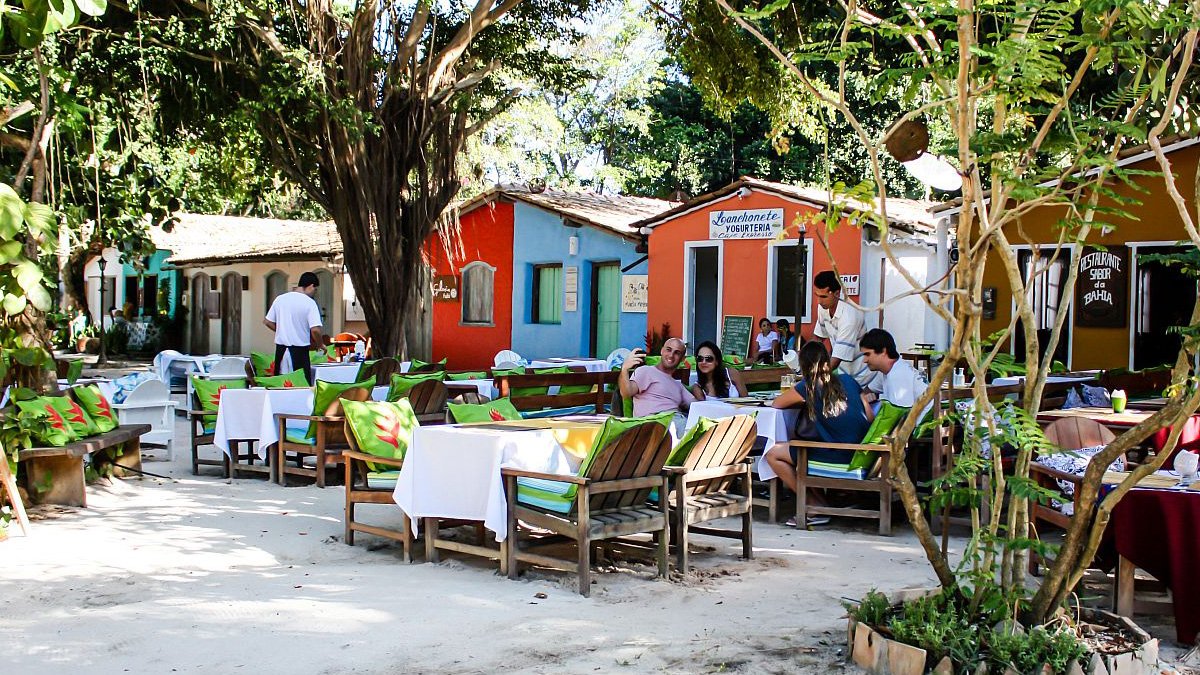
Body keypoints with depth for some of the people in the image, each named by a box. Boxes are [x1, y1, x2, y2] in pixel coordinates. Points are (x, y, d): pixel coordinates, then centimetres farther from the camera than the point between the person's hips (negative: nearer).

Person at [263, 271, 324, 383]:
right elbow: (315, 330, -18)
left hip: (281, 348, 5)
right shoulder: (309, 303, -10)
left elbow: (267, 322, 11)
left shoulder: (280, 299, 5)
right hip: (299, 350, -5)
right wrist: (319, 345, -1)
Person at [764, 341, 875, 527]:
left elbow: (776, 404, 10)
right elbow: (871, 417, 11)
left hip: (838, 457, -7)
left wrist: (802, 401, 26)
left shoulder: (807, 387, -3)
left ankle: (817, 506, 5)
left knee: (772, 454, 4)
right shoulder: (848, 380, 10)